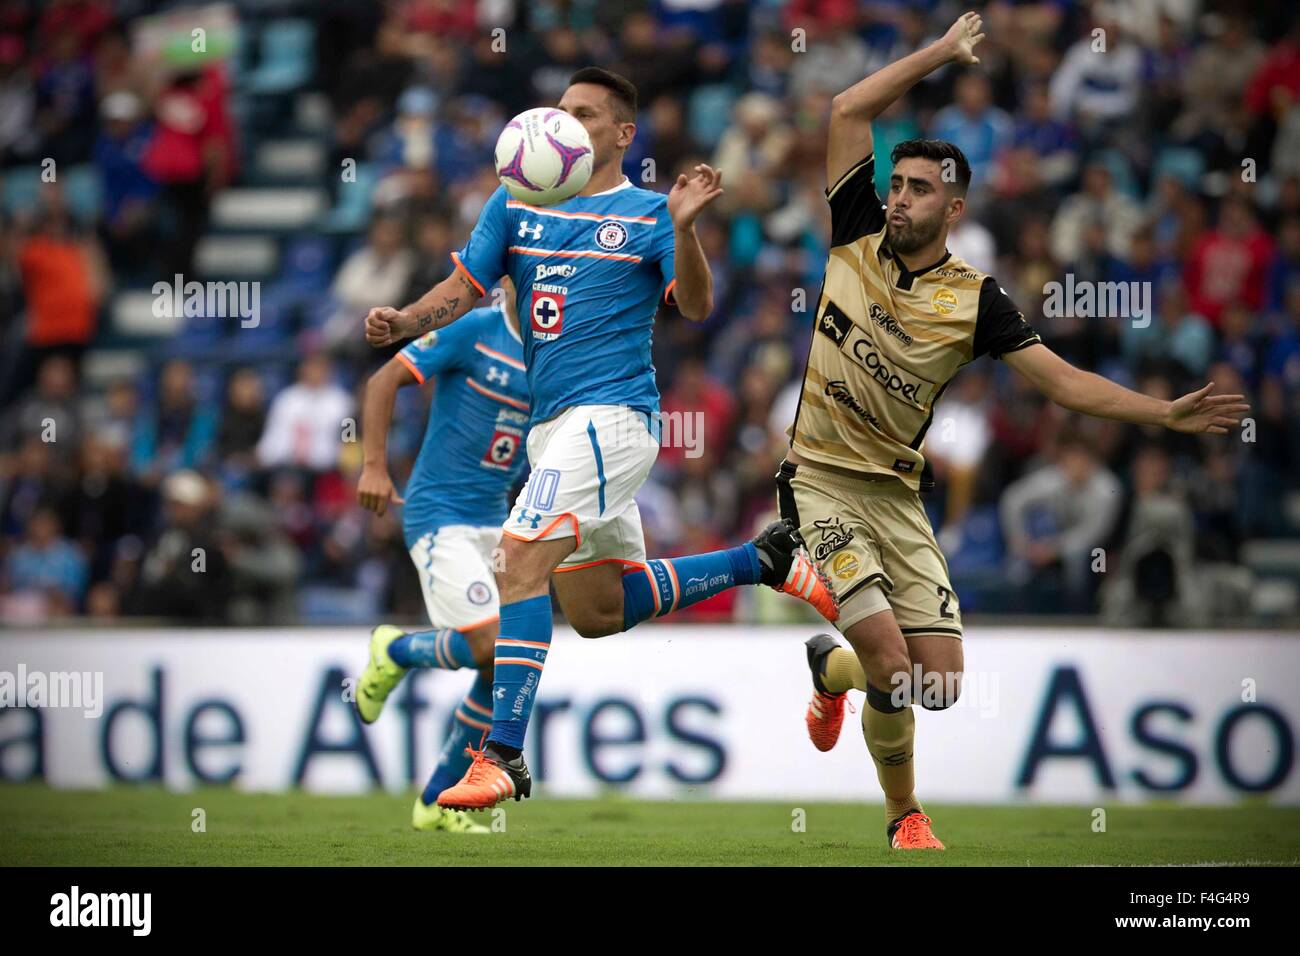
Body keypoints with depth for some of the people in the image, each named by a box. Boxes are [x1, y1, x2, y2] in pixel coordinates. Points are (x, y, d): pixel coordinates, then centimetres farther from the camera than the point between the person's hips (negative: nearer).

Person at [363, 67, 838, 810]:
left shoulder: (648, 214, -1)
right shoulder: (516, 205, 13)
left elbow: (696, 308, -11)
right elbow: (464, 288, 10)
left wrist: (683, 228, -27)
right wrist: (403, 322, -9)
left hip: (612, 412, -8)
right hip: (553, 420, 8)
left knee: (523, 556, -24)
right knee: (597, 612, 15)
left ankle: (504, 755, -24)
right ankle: (766, 560, 30)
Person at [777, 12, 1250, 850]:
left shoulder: (976, 300, -1)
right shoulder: (857, 241, -1)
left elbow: (1062, 379, -5)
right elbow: (849, 111, -1)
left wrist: (1165, 413, -16)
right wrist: (943, 51, 0)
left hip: (897, 494, 2)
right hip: (822, 480, -2)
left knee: (941, 684, -3)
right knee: (894, 668, -18)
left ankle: (830, 668, 30)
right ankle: (904, 813, 12)